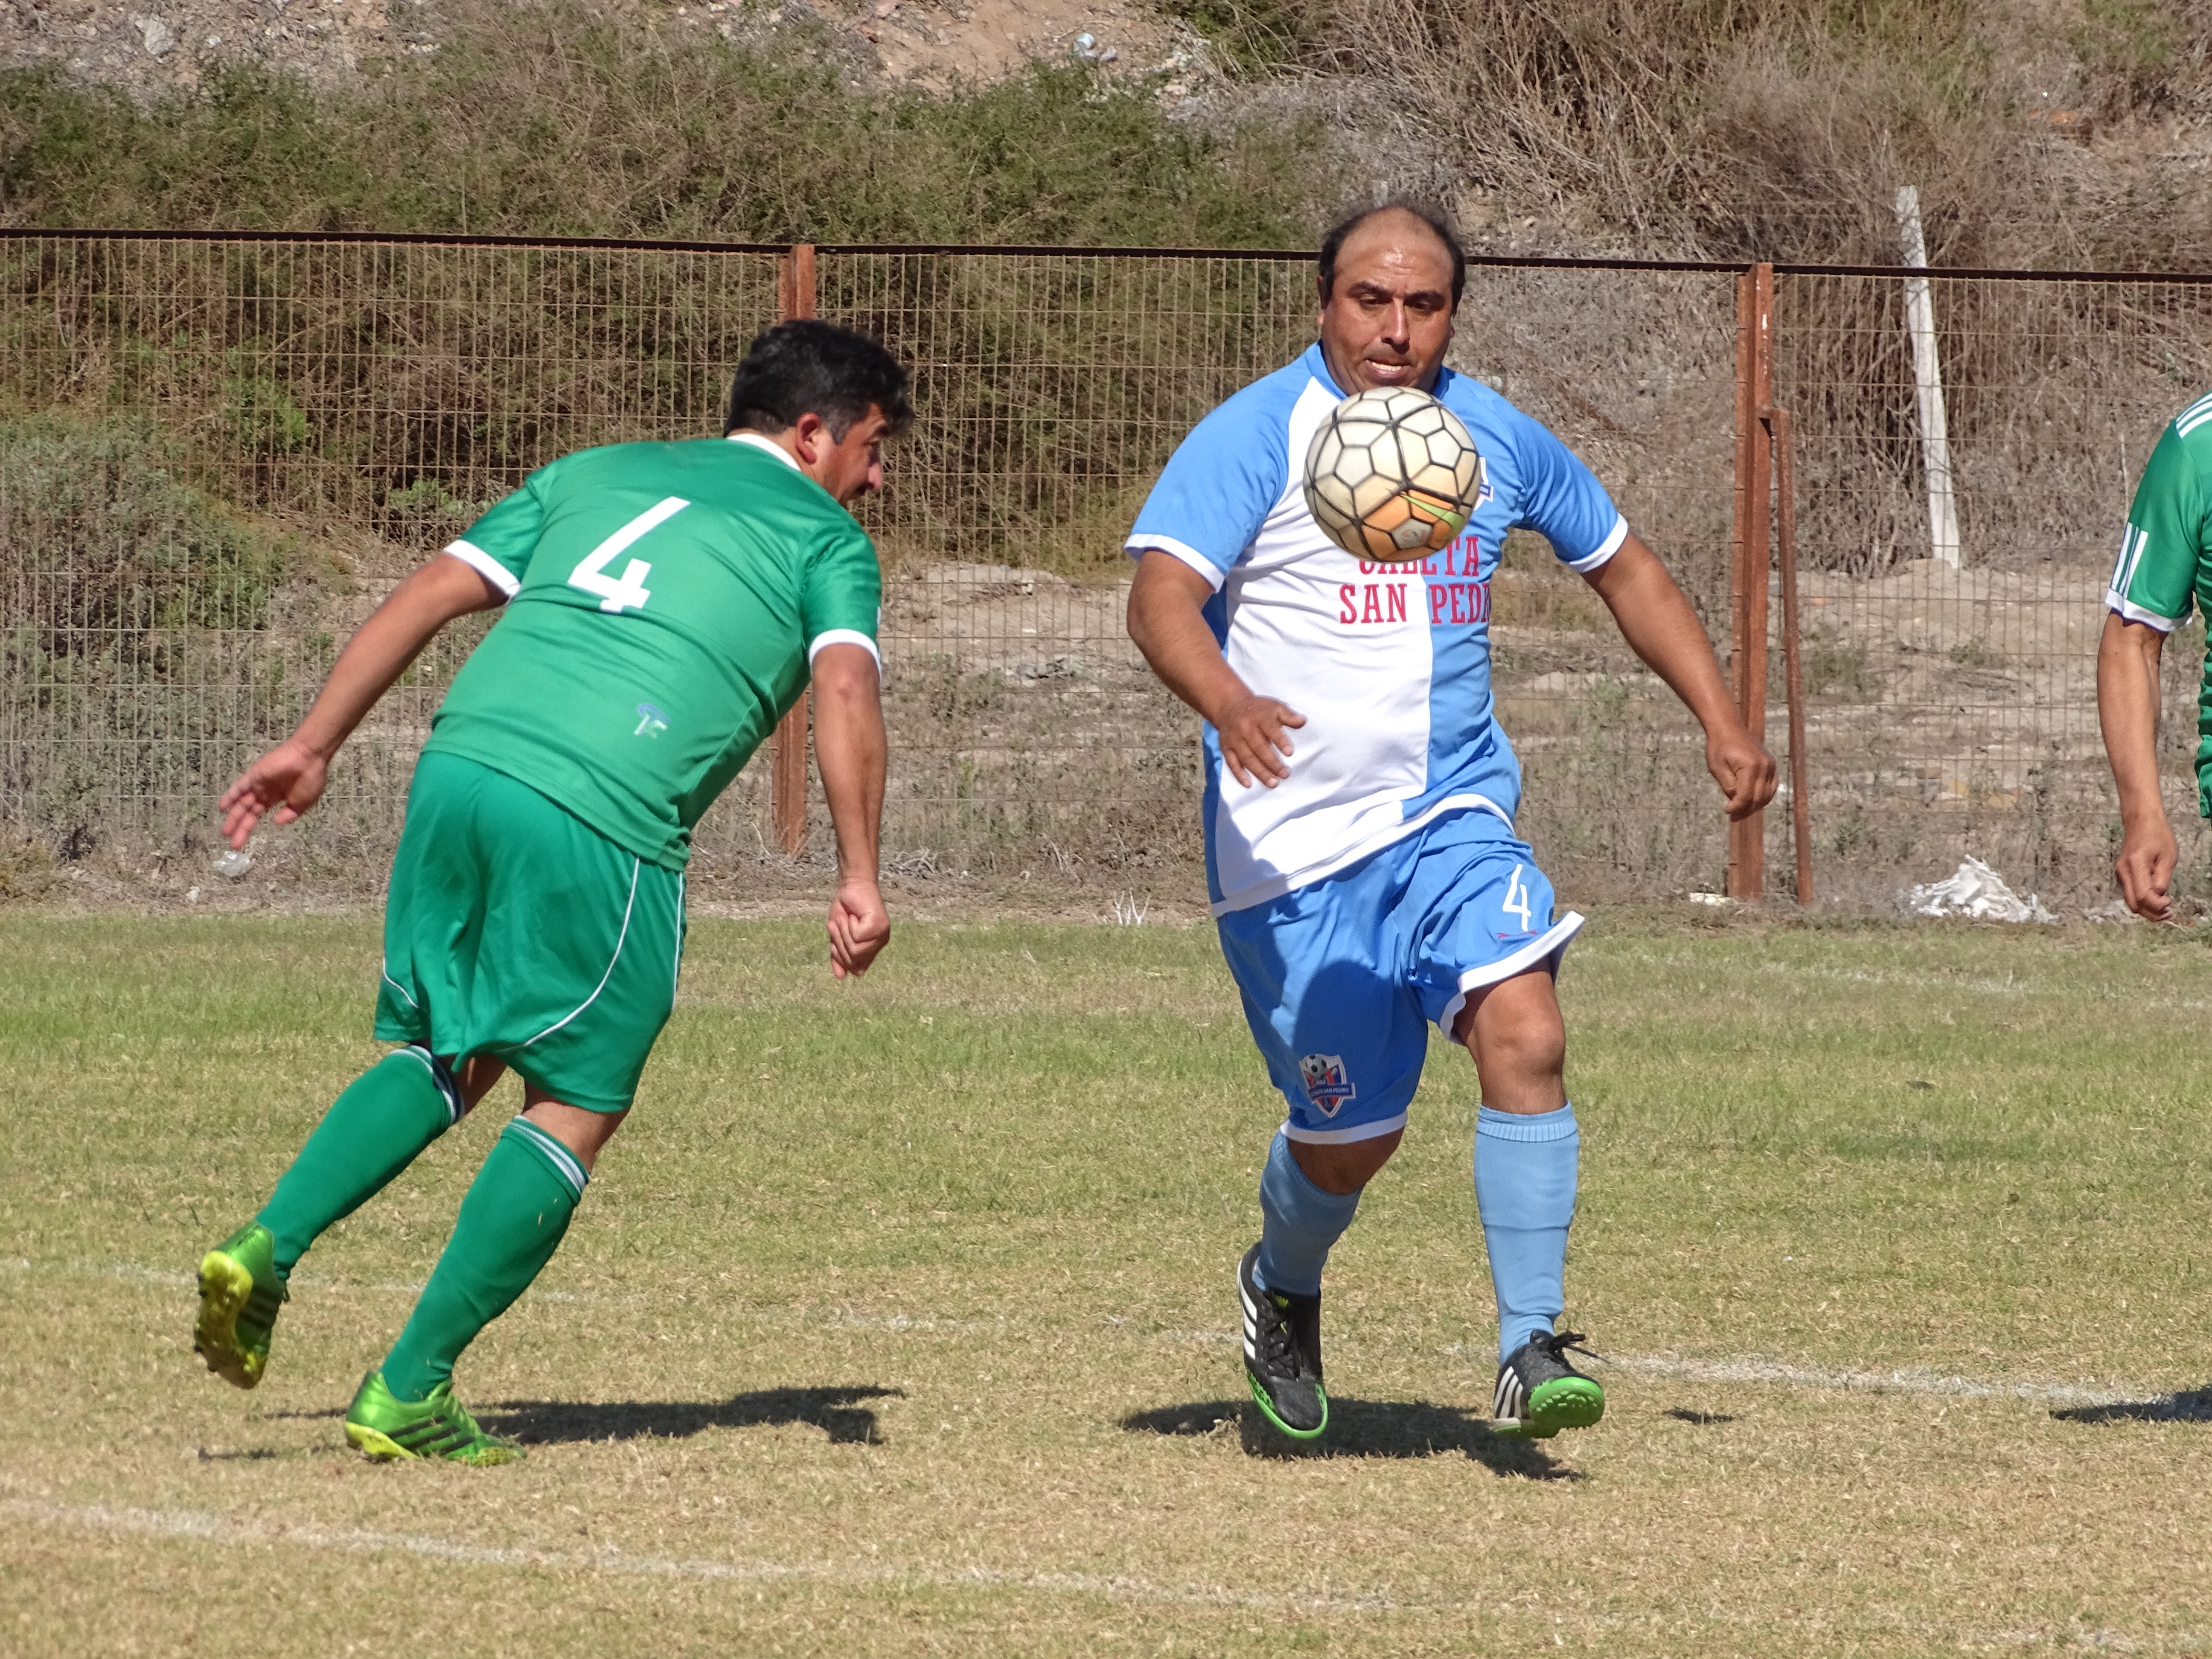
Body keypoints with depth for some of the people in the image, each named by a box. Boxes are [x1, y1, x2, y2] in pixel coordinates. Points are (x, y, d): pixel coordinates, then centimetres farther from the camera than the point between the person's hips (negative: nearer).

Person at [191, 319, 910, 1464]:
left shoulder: (599, 473, 27)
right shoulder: (826, 539, 14)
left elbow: (430, 594, 19)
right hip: (605, 816, -5)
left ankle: (267, 1244, 0)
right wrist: (859, 877, -11)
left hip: (462, 764, 5)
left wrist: (313, 746, 18)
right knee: (575, 1106, 9)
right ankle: (409, 1391, 4)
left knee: (446, 1058, 22)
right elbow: (845, 690, -5)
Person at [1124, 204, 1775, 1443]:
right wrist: (1230, 705, -41)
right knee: (1350, 1139, 3)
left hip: (1455, 816, 3)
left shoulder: (1497, 439, 7)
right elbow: (1162, 595, -21)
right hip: (1295, 843, -3)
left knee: (1527, 1038, -22)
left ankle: (1532, 1352, -19)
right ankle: (1284, 1294, 37)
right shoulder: (1258, 436, -8)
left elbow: (1624, 567, 23)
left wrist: (1722, 720, 15)